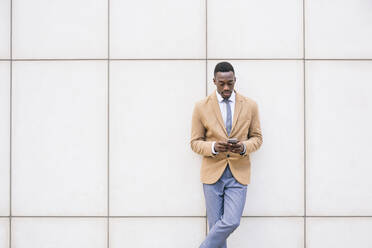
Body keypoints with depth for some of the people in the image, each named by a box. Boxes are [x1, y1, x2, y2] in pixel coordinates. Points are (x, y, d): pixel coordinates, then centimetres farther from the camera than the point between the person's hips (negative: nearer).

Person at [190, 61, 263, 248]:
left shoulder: (250, 106, 4)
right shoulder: (201, 107, 0)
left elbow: (257, 137, 9)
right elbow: (195, 142, 3)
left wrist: (244, 147, -14)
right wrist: (213, 147, -19)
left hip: (238, 172, 1)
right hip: (213, 172, 0)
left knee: (231, 222, -11)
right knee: (215, 223, 2)